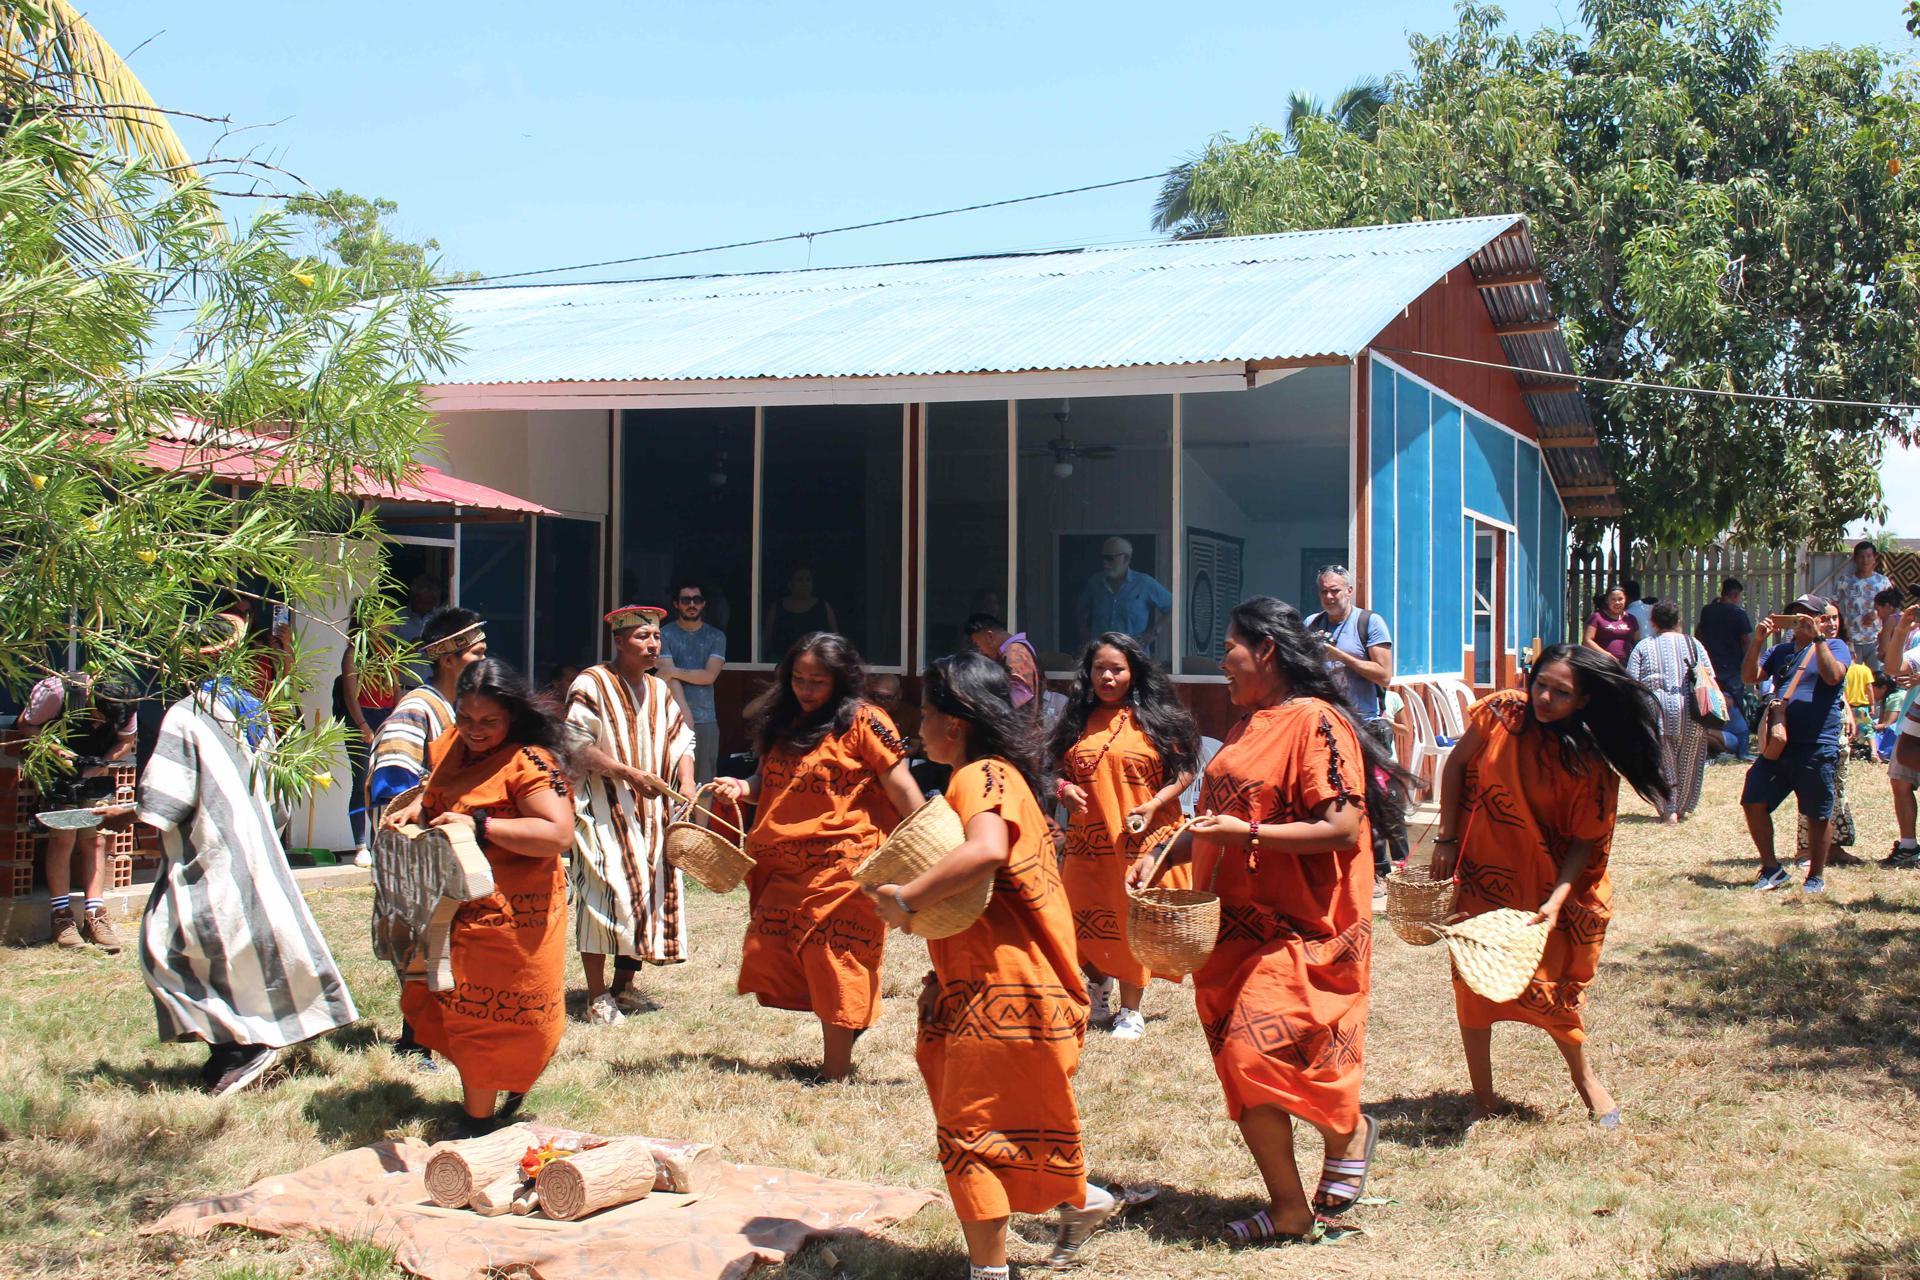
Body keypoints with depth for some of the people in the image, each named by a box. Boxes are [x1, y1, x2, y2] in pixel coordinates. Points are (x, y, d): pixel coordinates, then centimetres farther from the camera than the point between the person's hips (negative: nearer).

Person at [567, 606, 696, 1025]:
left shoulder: (660, 691, 14)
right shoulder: (592, 684, -7)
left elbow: (681, 740, 10)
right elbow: (578, 746, -15)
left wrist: (686, 781, -9)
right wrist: (630, 774, -20)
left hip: (650, 813, 7)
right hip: (602, 808, -7)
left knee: (650, 891, 6)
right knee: (603, 893, -10)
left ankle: (624, 984, 21)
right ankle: (597, 996, -4)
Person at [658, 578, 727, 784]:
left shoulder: (716, 636, 12)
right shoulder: (665, 635, 5)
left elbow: (709, 675, -1)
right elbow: (671, 680, -5)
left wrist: (675, 671, -7)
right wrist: (685, 716, -14)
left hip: (706, 719, 2)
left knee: (705, 781, -1)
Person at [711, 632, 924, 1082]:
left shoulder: (862, 722, -8)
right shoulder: (783, 722, 14)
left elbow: (901, 788, -10)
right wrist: (743, 787, 2)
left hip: (841, 866, -7)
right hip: (785, 867, 8)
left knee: (834, 959, -2)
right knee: (770, 956, 3)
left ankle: (837, 1068, 8)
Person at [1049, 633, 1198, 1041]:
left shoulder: (1155, 719, -2)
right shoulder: (1077, 720, 9)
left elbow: (1184, 771, -2)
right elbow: (1059, 770, 18)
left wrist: (1153, 805, -15)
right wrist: (1064, 790, -4)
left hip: (1138, 839, -3)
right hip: (1087, 842, 4)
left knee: (1132, 923, 0)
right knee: (1084, 923, 8)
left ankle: (1130, 1010, 14)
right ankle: (1098, 981, 37)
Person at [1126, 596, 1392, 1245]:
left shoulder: (1316, 723, -13)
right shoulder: (1246, 728, 14)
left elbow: (1342, 828, -20)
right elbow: (1216, 815, 21)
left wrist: (1248, 835, -24)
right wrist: (1163, 856, 7)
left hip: (1300, 928, -9)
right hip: (1238, 924, 9)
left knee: (1262, 1053, -13)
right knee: (1240, 1066, 8)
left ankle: (1348, 1130, 16)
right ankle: (1291, 1210, 19)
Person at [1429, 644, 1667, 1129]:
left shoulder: (1591, 764, -16)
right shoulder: (1501, 712, -12)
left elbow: (1585, 842, -12)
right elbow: (1456, 765, 1)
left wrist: (1555, 901, -25)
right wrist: (1447, 838, -2)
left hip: (1545, 885, -1)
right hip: (1481, 874, 2)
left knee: (1552, 985, 6)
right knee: (1472, 984, 3)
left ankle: (1586, 1079, 33)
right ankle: (1483, 1098, 16)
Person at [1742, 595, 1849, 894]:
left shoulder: (1833, 646, 4)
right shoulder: (1781, 650, 18)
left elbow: (1833, 676, -16)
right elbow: (1750, 676, 5)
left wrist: (1817, 637, -18)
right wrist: (1758, 640, -6)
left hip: (1817, 748, -5)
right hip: (1778, 744, 5)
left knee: (1818, 815, 3)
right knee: (1753, 803, -2)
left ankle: (1816, 876, 17)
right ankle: (1772, 868, 10)